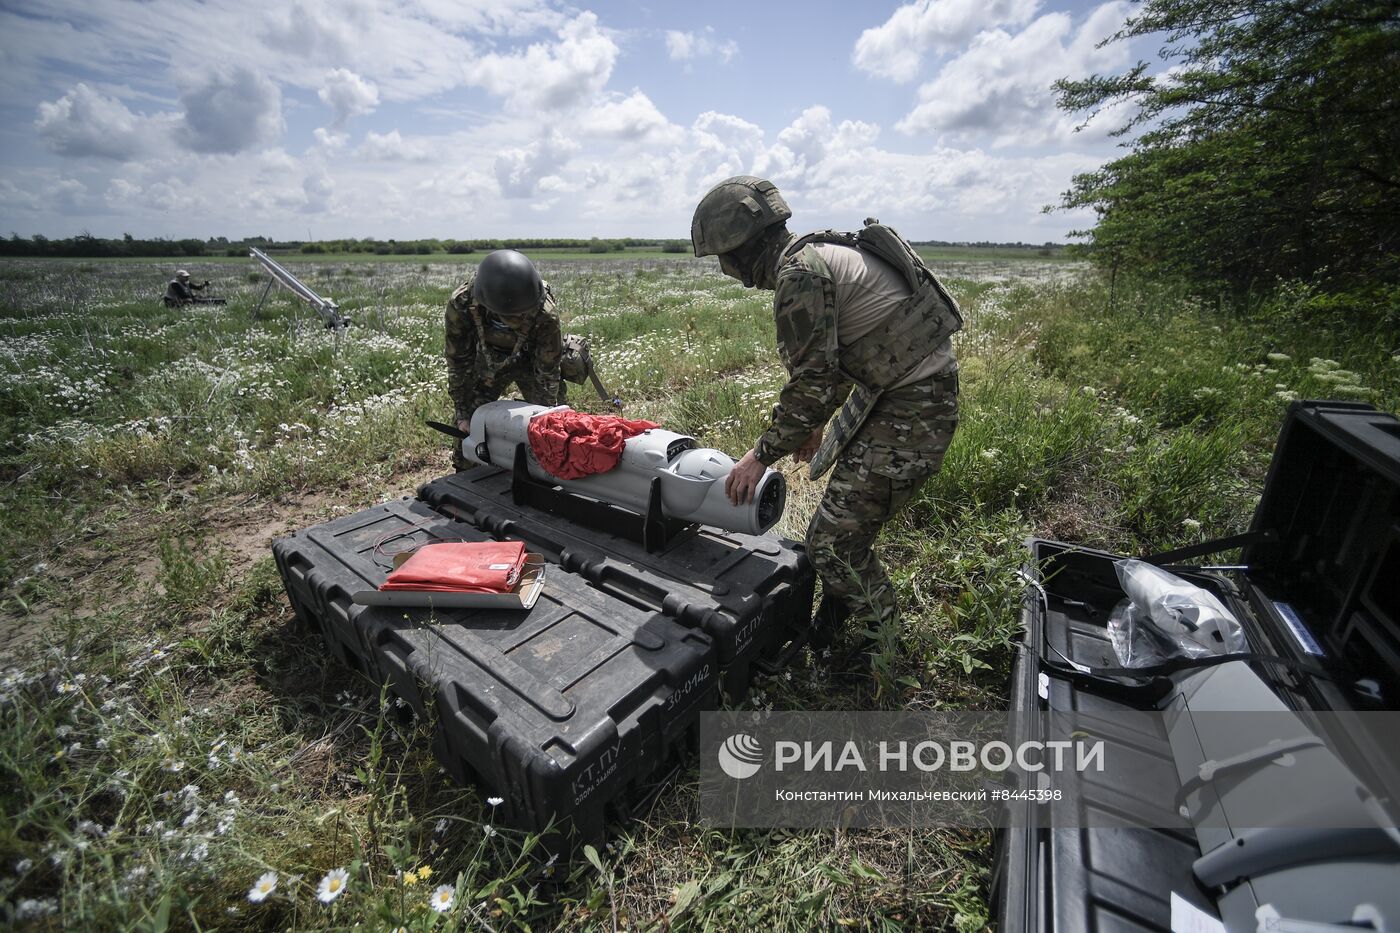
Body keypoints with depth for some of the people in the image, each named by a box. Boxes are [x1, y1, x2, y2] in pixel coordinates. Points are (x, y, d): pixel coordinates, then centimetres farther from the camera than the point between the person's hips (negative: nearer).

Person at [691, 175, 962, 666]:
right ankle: (837, 618, 41)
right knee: (842, 497, 21)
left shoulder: (799, 271, -19)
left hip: (913, 407, -11)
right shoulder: (818, 254, 13)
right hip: (883, 389, 11)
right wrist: (815, 423, 25)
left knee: (834, 539, -8)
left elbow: (811, 383, -22)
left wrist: (762, 454, -12)